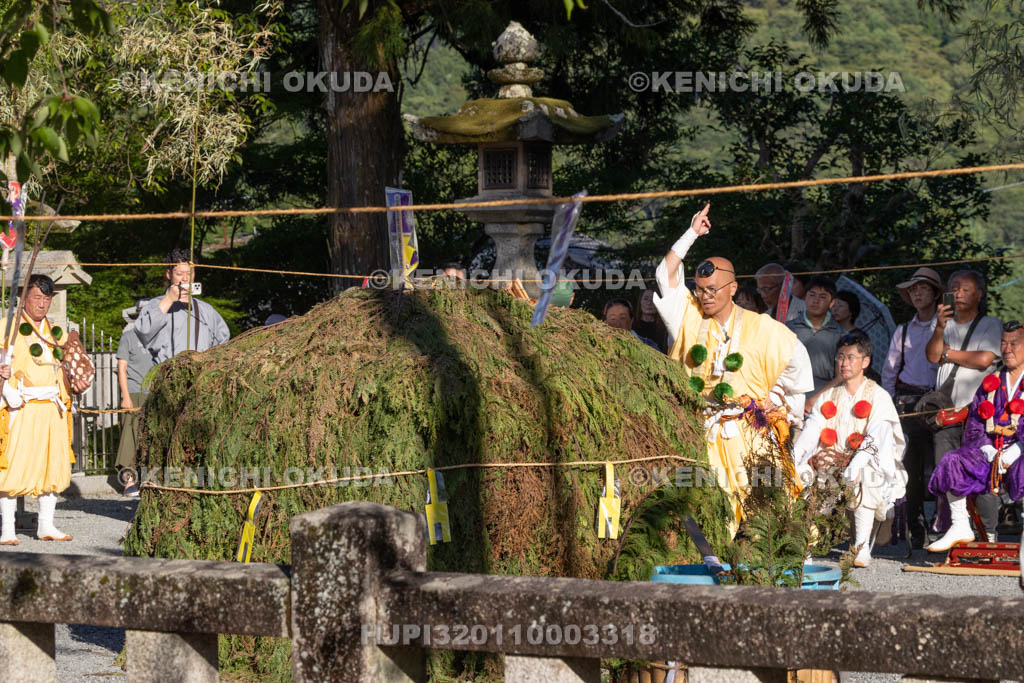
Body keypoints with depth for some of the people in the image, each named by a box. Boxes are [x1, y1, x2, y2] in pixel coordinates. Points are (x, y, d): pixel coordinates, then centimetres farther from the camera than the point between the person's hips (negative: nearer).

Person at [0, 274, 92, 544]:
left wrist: (78, 384, 1)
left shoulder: (56, 332, 17)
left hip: (52, 410, 5)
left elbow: (68, 367, 21)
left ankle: (46, 526, 14)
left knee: (52, 465, 6)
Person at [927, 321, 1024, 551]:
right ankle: (960, 527, -22)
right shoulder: (991, 383, 19)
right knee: (953, 462, -23)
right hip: (990, 450, 5)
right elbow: (974, 426, 11)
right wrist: (990, 453, -8)